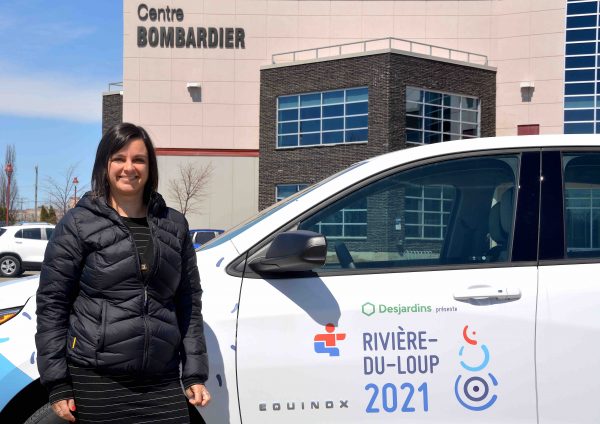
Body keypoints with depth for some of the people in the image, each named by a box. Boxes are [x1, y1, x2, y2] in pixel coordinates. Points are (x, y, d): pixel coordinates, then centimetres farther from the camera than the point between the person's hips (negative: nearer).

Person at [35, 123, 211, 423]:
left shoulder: (174, 225, 11)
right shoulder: (78, 224, 1)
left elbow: (189, 303, 12)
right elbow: (51, 305, -2)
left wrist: (194, 374, 6)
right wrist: (57, 385, -6)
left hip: (162, 382, 3)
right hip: (96, 381, -3)